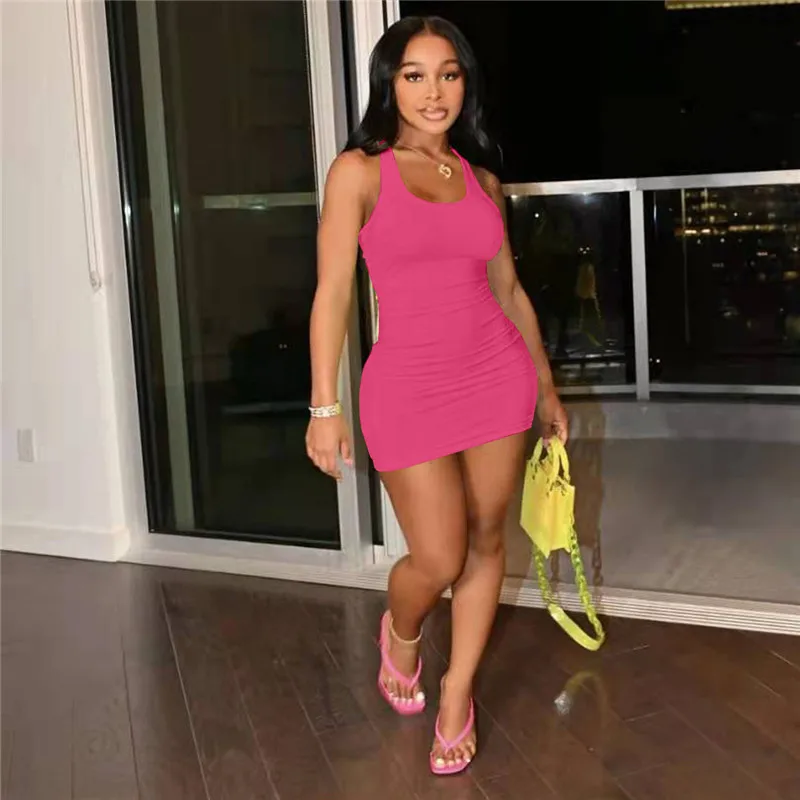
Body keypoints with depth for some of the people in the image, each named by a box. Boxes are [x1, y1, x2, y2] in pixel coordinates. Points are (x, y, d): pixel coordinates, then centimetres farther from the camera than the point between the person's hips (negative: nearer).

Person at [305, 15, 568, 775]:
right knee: (437, 560, -1)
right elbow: (332, 291, -8)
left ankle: (457, 692, 28)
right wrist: (324, 407, -12)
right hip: (409, 384, -4)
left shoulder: (480, 179, 9)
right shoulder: (359, 172, -3)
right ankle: (400, 633, 35)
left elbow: (508, 289, 15)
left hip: (498, 374, 4)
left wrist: (546, 386, 17)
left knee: (485, 540, 9)